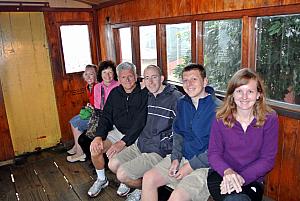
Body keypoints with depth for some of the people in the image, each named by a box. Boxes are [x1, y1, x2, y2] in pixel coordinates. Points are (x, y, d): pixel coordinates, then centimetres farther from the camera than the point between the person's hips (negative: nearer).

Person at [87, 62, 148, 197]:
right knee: (95, 149, -11)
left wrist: (123, 142, -26)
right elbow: (106, 116, 6)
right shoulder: (115, 93, 6)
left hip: (136, 135, -5)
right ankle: (101, 180, 17)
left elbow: (140, 121, -20)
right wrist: (99, 136, -11)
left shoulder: (144, 93, -13)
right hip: (118, 131, 6)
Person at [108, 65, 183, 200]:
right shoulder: (148, 96, 10)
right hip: (140, 145, 8)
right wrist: (141, 140, 12)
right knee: (113, 165, 7)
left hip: (159, 152, -8)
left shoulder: (176, 98, -16)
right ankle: (130, 181, 35)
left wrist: (161, 145, -18)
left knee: (122, 174, -13)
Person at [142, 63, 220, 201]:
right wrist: (175, 158, 0)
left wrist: (191, 166, -15)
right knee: (148, 178, -5)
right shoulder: (182, 103, 6)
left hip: (205, 164, -6)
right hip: (182, 158, 7)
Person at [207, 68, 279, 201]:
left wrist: (241, 178, -18)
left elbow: (268, 159, -5)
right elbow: (213, 153, -3)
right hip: (221, 175, 0)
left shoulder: (270, 119, -4)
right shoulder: (221, 118, -3)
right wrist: (227, 171, -24)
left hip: (252, 179, 1)